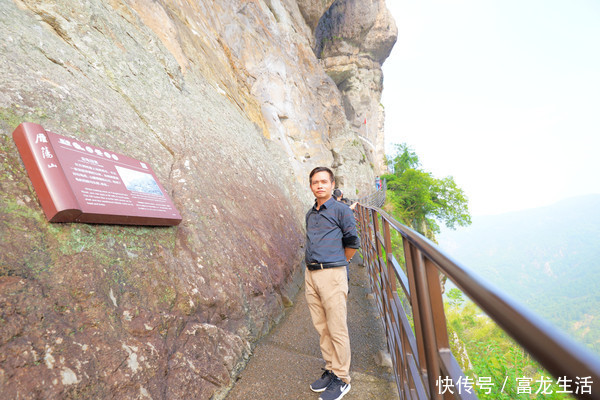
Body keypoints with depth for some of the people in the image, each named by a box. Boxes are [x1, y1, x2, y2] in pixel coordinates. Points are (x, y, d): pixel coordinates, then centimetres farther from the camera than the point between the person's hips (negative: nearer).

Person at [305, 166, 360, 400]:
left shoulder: (341, 210, -4)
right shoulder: (310, 214, 14)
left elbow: (353, 242, 1)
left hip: (332, 275, -6)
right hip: (311, 275, 6)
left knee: (337, 329, 3)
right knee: (321, 327, 15)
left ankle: (342, 379, 20)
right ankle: (331, 370, 31)